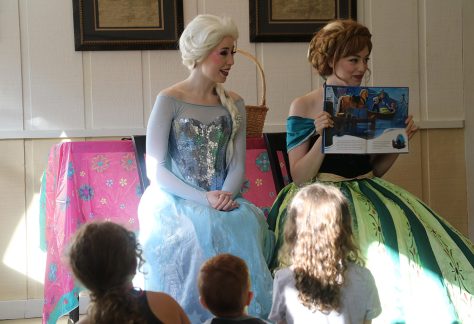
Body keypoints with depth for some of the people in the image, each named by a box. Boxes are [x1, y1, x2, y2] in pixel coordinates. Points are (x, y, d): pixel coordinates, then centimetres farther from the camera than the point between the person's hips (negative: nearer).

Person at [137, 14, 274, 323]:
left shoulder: (234, 104, 11)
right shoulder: (169, 101, -4)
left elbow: (237, 165, 8)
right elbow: (155, 169, -8)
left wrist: (226, 195, -14)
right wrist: (204, 198, -18)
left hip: (223, 198, 4)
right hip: (174, 201, -4)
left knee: (247, 225, -28)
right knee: (202, 233, -33)